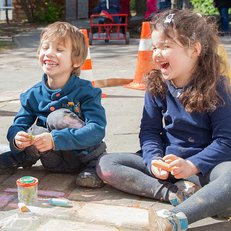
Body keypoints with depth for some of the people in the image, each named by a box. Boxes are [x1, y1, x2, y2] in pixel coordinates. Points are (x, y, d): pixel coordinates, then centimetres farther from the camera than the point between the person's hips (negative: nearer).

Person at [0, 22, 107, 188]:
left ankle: (95, 166, -15)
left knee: (59, 117, -26)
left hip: (85, 155, -4)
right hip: (54, 162, 4)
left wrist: (56, 139, -38)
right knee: (33, 132, -24)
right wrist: (17, 139, -28)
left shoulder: (86, 91, -14)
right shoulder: (32, 95, -1)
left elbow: (97, 130, -26)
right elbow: (17, 126, -2)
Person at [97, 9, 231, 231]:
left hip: (205, 163, -4)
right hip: (166, 162, 5)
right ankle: (175, 193, -26)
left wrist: (192, 165, -25)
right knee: (105, 164, -13)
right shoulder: (156, 86, -1)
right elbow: (149, 130, 4)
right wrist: (154, 160, -16)